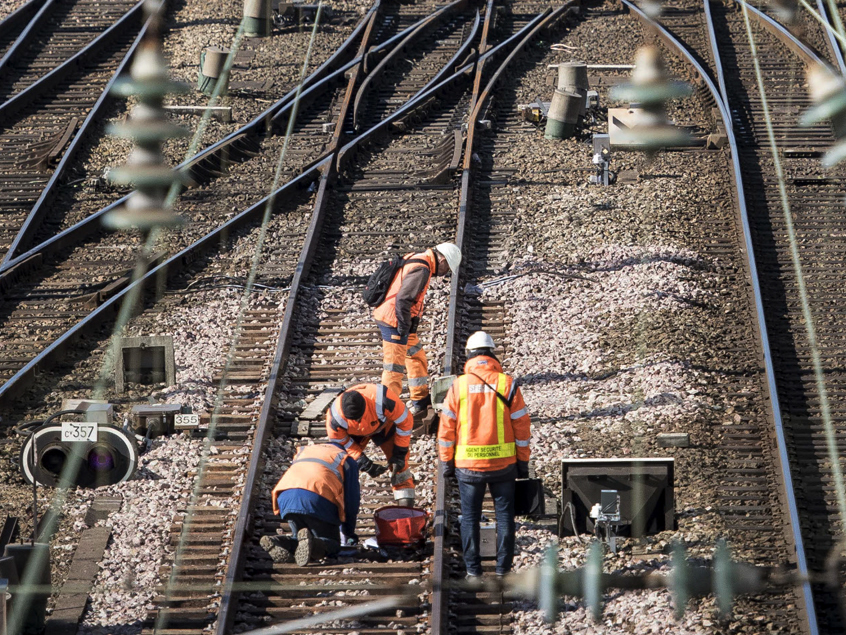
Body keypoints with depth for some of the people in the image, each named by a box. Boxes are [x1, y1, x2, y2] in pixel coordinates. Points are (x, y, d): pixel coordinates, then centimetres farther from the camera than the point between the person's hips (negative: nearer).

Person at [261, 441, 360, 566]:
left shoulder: (303, 450, 40)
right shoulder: (347, 460, 28)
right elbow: (352, 500, 23)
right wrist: (348, 534, 34)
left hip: (285, 496, 4)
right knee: (332, 544, 8)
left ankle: (276, 542, -11)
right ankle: (312, 544, -26)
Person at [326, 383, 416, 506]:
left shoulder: (384, 400, -44)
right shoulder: (335, 418, -38)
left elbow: (405, 422, -26)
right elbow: (340, 442, -17)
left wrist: (400, 454, -20)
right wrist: (365, 465, -21)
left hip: (383, 425, -1)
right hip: (354, 433, 1)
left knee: (399, 463, -10)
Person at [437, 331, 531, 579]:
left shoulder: (458, 386, -4)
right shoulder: (508, 384, -4)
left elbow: (446, 427, -2)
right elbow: (521, 426, -2)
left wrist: (446, 461, 8)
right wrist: (523, 461, 6)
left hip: (468, 464, 0)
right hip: (503, 463, 0)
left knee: (470, 517, 10)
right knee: (504, 515, 11)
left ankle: (473, 570, 11)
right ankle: (503, 569, 12)